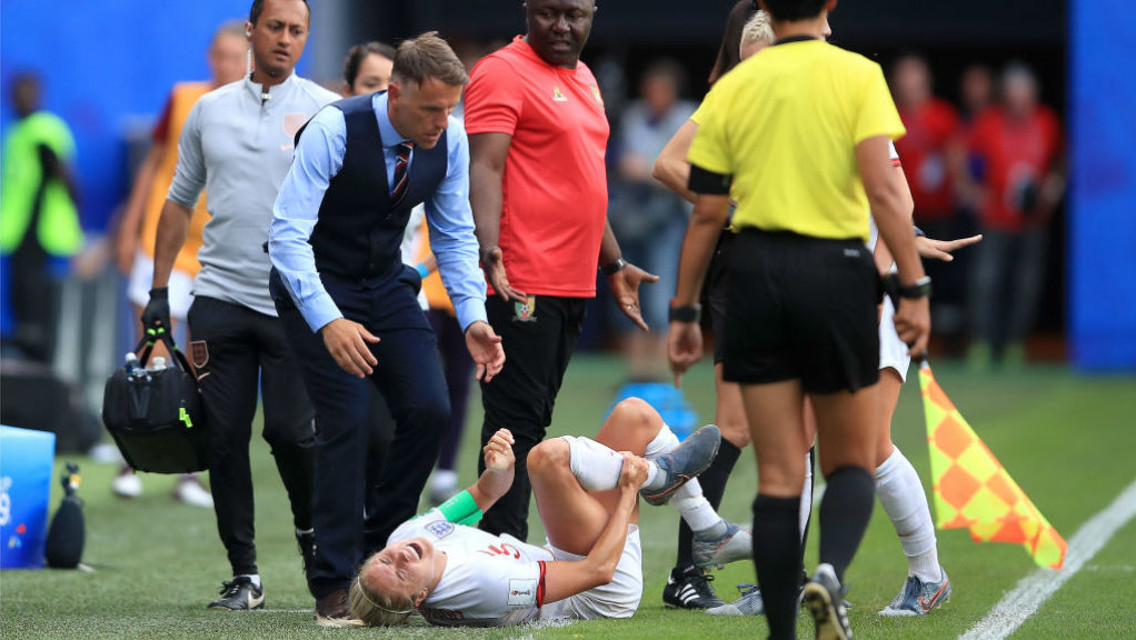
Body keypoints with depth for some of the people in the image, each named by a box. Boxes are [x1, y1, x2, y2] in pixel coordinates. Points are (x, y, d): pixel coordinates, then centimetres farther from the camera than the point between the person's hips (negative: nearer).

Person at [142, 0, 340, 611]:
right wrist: (159, 291, 13)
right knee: (225, 438, 0)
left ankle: (312, 532, 21)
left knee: (291, 431, -7)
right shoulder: (210, 110, 12)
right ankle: (244, 574, 7)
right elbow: (180, 202, 18)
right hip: (220, 296, 3)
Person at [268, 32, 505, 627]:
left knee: (428, 411, -10)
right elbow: (288, 233, -31)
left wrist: (473, 318, -14)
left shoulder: (451, 141, -12)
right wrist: (328, 321, -41)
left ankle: (380, 550, 8)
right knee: (346, 420, -16)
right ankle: (333, 587, -8)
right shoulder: (333, 130, -28)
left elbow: (455, 236, 0)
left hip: (386, 282, 5)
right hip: (315, 284, -5)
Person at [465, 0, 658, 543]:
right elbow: (484, 170, -17)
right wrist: (490, 249, -30)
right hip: (523, 285, -9)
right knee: (515, 420, -10)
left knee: (533, 420, 10)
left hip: (574, 284, 9)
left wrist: (614, 265, 31)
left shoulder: (583, 79, 19)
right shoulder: (503, 73, -8)